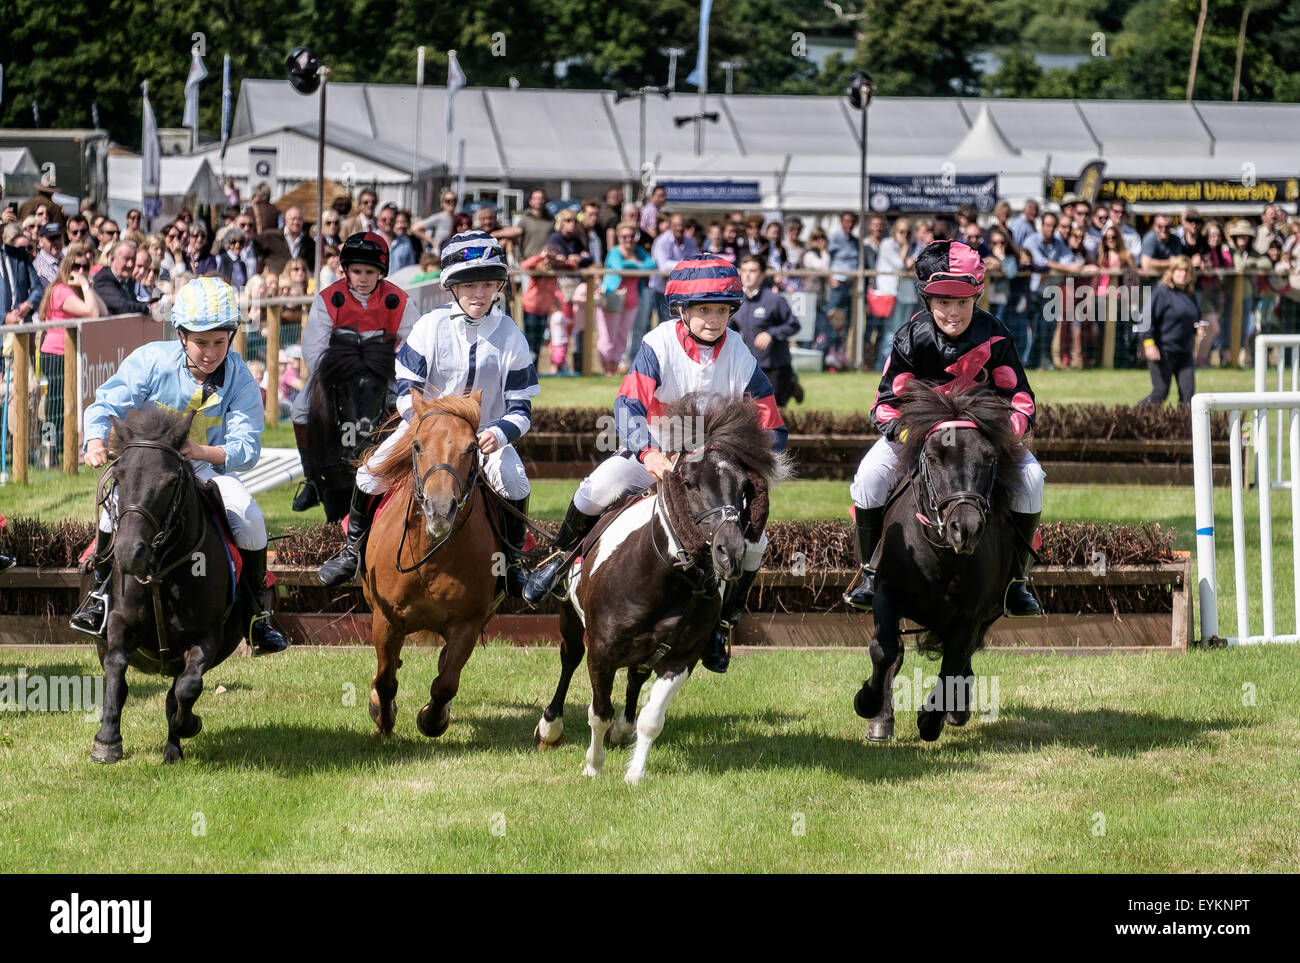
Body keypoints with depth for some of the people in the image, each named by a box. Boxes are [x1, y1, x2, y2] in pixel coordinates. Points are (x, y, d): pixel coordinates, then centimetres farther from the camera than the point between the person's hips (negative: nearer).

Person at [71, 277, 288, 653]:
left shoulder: (240, 379, -12)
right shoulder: (151, 360, -14)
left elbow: (246, 449, -17)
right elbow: (107, 404, -14)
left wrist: (201, 451, -36)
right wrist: (96, 441, -36)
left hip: (207, 465, 1)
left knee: (251, 520, -21)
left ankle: (257, 614, 0)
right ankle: (100, 592, -9)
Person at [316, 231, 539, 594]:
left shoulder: (510, 336, -10)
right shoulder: (431, 327, -12)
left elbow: (521, 408, -8)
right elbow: (405, 389, -9)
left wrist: (500, 432, -30)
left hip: (486, 432, 0)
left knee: (514, 482, -27)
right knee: (371, 475, -14)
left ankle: (512, 564, -4)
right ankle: (352, 552, 12)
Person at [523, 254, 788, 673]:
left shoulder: (740, 359, -12)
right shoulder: (660, 345, -18)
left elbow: (772, 429, -6)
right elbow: (630, 403, -28)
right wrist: (648, 454, -46)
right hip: (653, 451, -2)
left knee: (752, 540, -16)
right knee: (599, 488, -31)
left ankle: (722, 622, 8)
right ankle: (561, 559, -3)